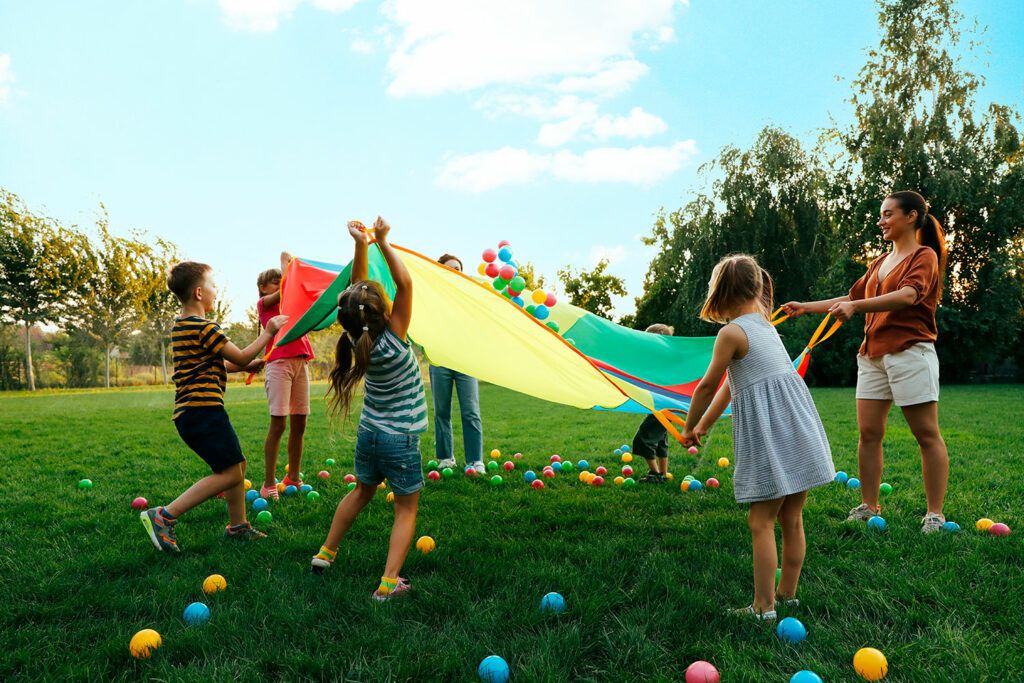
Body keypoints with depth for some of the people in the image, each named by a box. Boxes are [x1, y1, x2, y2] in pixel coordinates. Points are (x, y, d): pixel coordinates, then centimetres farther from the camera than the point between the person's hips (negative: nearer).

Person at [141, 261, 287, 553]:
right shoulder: (203, 327, -14)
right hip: (203, 410, -11)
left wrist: (244, 366, 22)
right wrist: (269, 332, 2)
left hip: (189, 413, 11)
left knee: (237, 464, 17)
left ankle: (237, 526, 24)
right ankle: (164, 516, -12)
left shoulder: (181, 326, 18)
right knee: (230, 473, -11)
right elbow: (240, 357, -8)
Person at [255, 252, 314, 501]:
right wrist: (285, 260, 3)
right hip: (279, 363, -6)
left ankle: (293, 478, 17)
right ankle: (268, 484, -5)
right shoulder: (264, 303, 7)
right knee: (278, 424, -9)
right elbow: (283, 290, -7)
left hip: (301, 362, 6)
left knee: (299, 424, 7)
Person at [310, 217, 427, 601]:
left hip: (369, 435, 6)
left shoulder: (359, 339, -7)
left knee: (361, 493, 28)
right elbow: (404, 283, -20)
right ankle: (389, 582, 1)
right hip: (401, 441, -6)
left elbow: (358, 289, 1)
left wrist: (361, 245, -6)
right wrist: (382, 242, -15)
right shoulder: (392, 340, -22)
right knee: (406, 509, 8)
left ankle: (326, 552, 38)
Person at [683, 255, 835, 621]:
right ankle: (788, 594, 28)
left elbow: (706, 387, -2)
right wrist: (704, 426, 27)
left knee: (761, 522, -1)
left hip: (770, 435, -8)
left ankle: (763, 607, 5)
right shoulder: (764, 324, 17)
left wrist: (688, 428, 14)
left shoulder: (732, 332, -10)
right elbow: (732, 384, 22)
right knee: (791, 520, 15)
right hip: (798, 427, 8)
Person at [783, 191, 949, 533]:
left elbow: (908, 295, -21)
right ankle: (868, 507, 12)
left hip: (910, 352, -7)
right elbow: (852, 297, 25)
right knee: (868, 432, 4)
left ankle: (935, 514, 2)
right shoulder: (880, 262, 21)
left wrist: (856, 306, -33)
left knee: (927, 434, -3)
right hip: (873, 354, 7)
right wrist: (806, 307, 18)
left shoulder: (924, 255, -3)